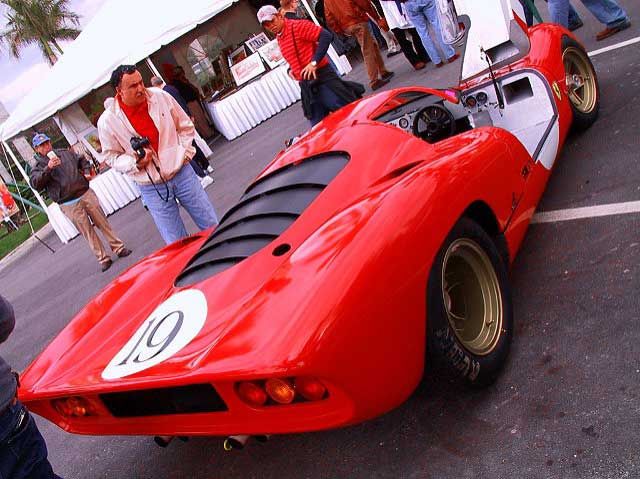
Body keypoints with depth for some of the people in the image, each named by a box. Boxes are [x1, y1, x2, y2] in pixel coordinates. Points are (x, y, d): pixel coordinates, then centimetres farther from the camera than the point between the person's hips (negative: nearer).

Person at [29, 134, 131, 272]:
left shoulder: (65, 153, 12)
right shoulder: (39, 166, 0)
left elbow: (81, 160, 25)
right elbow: (35, 184, -17)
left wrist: (87, 170, 5)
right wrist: (48, 168, -27)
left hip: (86, 193, 3)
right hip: (69, 205, -3)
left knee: (103, 223, 7)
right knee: (88, 233, 1)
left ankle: (118, 247, 19)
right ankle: (103, 258, 10)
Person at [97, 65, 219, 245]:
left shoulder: (161, 97, -4)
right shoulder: (107, 121, -11)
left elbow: (185, 126, 9)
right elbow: (111, 156, 1)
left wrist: (184, 153, 1)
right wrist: (136, 163, -16)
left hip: (182, 173, 2)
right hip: (152, 188, -2)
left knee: (213, 227, 10)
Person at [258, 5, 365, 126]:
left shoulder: (297, 26, -8)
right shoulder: (279, 39, 15)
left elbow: (326, 35, -18)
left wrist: (314, 62, -23)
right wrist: (291, 69, 9)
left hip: (322, 77, -7)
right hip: (306, 86, 8)